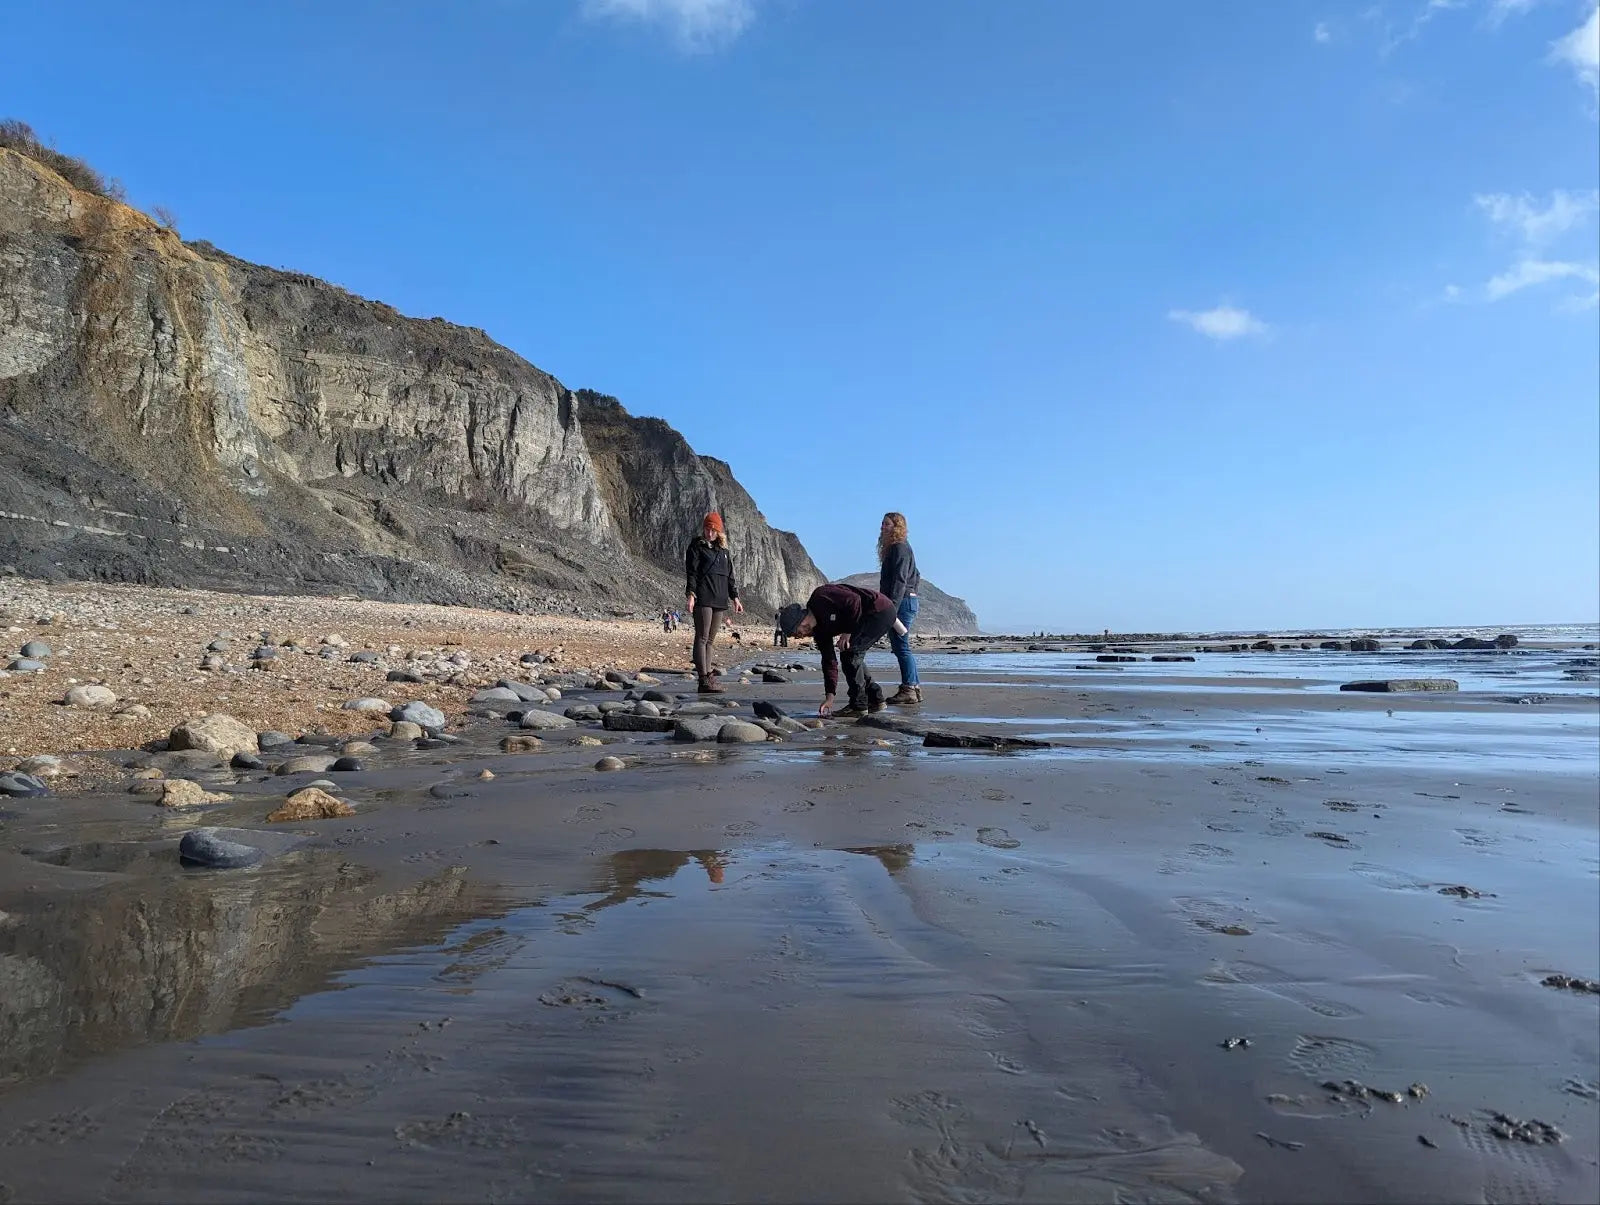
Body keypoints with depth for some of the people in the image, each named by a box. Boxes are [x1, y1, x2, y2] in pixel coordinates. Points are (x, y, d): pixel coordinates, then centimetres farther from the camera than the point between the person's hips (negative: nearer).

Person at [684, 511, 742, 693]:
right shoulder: (696, 546, 2)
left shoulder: (723, 549, 20)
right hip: (703, 598, -6)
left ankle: (707, 678, 7)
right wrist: (690, 594, -16)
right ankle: (704, 680, -12)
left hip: (719, 599, 6)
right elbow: (691, 572, -6)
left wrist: (735, 597, 19)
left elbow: (729, 575, 23)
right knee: (702, 638, -8)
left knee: (710, 640, 6)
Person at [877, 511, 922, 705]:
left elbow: (899, 581, -20)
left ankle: (908, 690, -8)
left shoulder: (900, 548, -11)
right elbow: (915, 577, 24)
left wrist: (892, 608, -25)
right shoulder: (892, 549, 18)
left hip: (903, 602, -10)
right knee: (899, 647, 11)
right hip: (902, 602, 10)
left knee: (901, 646, -10)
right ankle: (914, 688, 15)